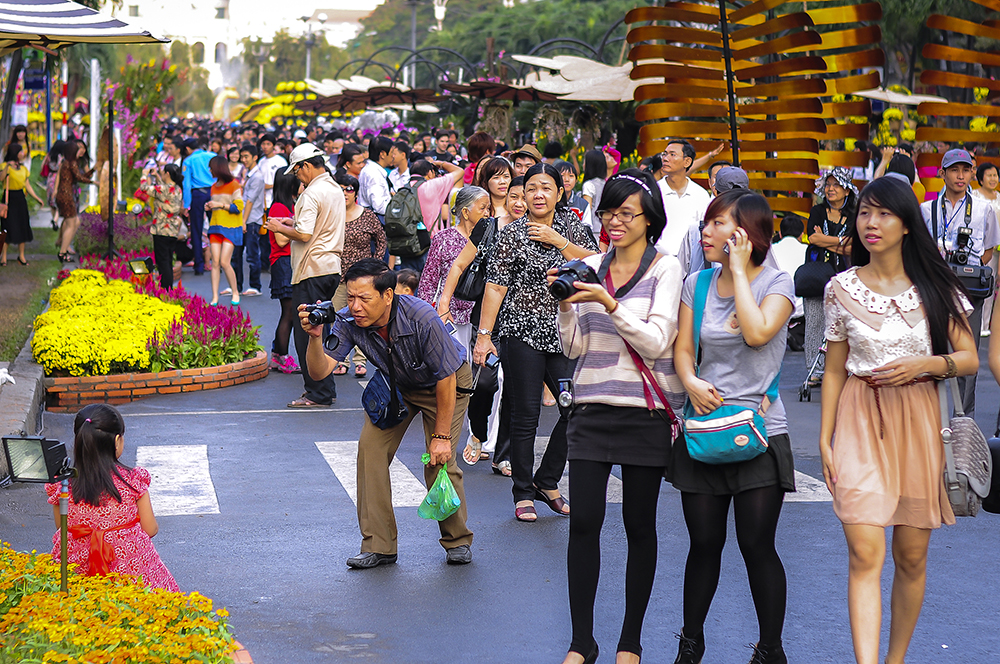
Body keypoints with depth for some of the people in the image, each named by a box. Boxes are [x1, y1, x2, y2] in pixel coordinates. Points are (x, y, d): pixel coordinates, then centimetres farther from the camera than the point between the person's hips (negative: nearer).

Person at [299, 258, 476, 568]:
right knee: (370, 448, -12)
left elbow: (445, 378, -27)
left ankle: (458, 541, 8)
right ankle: (378, 545, -3)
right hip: (395, 386, 5)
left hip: (447, 382, -4)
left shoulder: (421, 318, -37)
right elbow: (320, 371, -29)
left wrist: (441, 436, -21)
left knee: (439, 460, -16)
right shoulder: (349, 321, -25)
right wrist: (315, 336, -49)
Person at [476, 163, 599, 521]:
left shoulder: (571, 225, 9)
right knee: (524, 417, -1)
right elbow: (495, 287, -4)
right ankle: (523, 493, 11)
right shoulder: (512, 234, -2)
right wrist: (484, 335, -8)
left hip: (564, 336, 4)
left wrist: (558, 241, -12)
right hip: (522, 333, -4)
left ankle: (546, 482, 14)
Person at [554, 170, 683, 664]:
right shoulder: (590, 268, 10)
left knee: (640, 526, 5)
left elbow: (656, 341, -11)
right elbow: (574, 347, 9)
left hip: (646, 413, -3)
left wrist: (608, 304, -20)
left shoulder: (666, 268, -1)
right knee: (584, 522, -3)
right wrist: (566, 305, -7)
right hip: (593, 408, 3)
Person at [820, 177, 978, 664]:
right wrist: (825, 440, 5)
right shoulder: (842, 288, 3)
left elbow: (970, 359, 5)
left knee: (911, 556, 8)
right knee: (865, 554, -13)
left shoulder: (935, 286, 2)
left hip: (917, 420, 1)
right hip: (860, 421, -1)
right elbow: (834, 370, 8)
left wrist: (925, 364, -14)